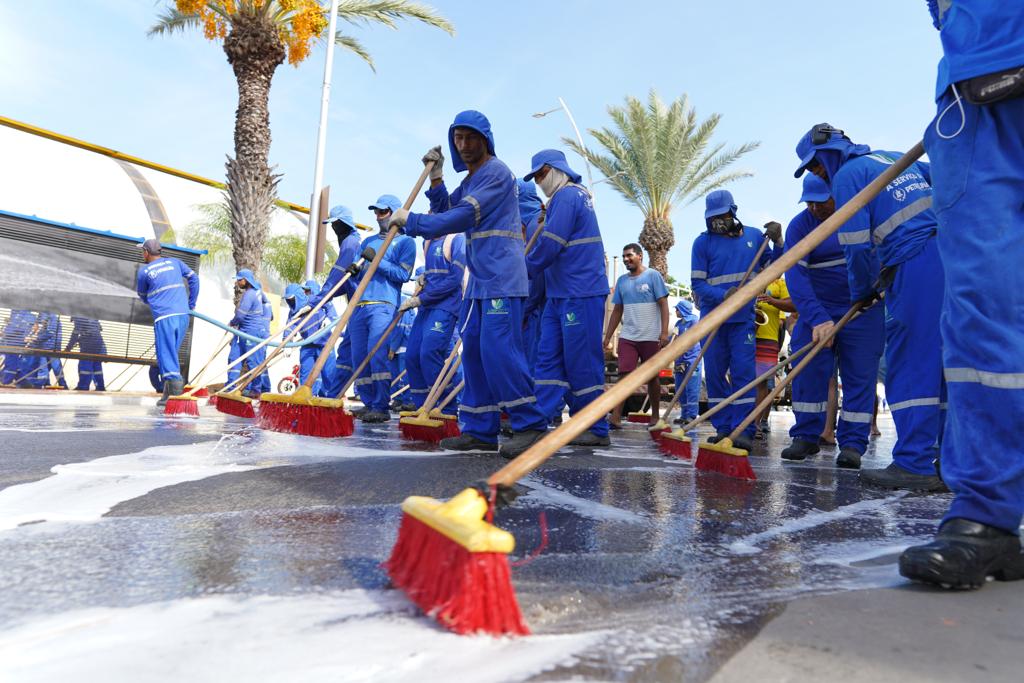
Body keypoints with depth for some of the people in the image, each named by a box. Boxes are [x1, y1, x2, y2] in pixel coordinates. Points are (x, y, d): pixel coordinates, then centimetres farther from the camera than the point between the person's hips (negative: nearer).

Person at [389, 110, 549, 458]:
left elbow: (462, 217, -15)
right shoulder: (468, 181, 23)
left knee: (498, 349, -16)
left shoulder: (496, 172, -7)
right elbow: (445, 211, 18)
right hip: (478, 280, 9)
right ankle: (481, 430, 10)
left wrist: (410, 220, -10)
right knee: (474, 352, 5)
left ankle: (530, 425, -8)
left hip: (501, 279, -9)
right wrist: (435, 176, 9)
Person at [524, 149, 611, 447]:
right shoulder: (573, 196, 22)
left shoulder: (567, 196, -10)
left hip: (579, 295, -10)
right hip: (559, 294, 10)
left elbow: (549, 246, -17)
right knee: (548, 356, 7)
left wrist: (525, 270, -3)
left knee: (582, 362, -4)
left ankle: (596, 430, 5)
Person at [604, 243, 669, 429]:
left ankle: (655, 416, 21)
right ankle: (616, 417, -12)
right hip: (627, 337, 3)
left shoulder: (653, 276, -1)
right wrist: (607, 337, 10)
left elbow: (663, 304, -5)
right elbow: (617, 311, 15)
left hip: (651, 337, -3)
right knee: (624, 375, -8)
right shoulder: (622, 280, 12)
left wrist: (664, 332, -15)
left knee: (652, 377, 8)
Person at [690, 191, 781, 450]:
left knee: (743, 372, -7)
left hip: (743, 318, 0)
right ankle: (723, 429, 13)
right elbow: (698, 284, -4)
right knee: (715, 374, 4)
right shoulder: (703, 242, 2)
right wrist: (724, 295, -21)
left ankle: (744, 431, -5)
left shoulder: (754, 236, 8)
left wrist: (777, 241, -1)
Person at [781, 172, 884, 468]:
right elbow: (796, 275, -21)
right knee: (808, 370, -7)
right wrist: (817, 318, -33)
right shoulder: (799, 226, -9)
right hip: (819, 309, 0)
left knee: (860, 374, -2)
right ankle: (806, 436, 4)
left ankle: (853, 443, 3)